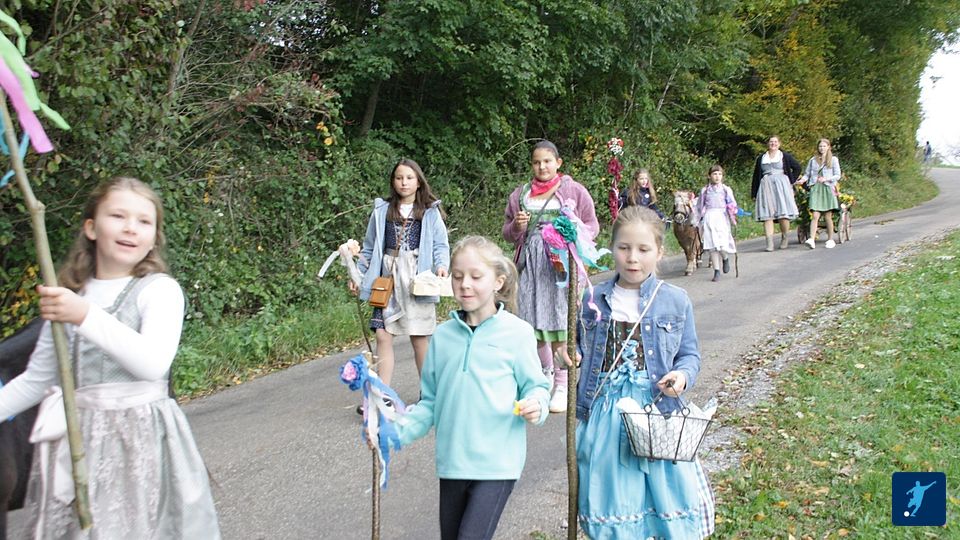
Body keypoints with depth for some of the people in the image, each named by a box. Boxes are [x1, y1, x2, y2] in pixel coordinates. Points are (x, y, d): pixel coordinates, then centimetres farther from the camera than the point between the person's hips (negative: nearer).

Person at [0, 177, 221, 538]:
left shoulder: (160, 289, -7)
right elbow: (37, 379, 19)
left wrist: (87, 316, -30)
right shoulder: (66, 297, 9)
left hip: (140, 438, -4)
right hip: (77, 440, 5)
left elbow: (153, 363, -24)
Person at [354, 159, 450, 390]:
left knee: (419, 337, 3)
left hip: (418, 278, -2)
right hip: (388, 278, 2)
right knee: (383, 336, -3)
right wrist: (358, 273, 7)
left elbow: (440, 245, 1)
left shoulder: (430, 212, 4)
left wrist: (441, 265, -17)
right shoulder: (382, 211, 10)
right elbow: (370, 248, 14)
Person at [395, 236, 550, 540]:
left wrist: (535, 406, -23)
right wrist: (396, 430, -3)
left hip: (497, 464, -5)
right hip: (452, 462, 5)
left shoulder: (517, 333, -8)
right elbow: (430, 402, 9)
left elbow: (536, 386, -2)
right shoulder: (443, 336, 4)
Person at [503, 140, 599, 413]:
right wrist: (517, 226, -5)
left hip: (562, 264, -3)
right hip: (530, 265, 3)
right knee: (533, 322, 3)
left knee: (559, 322, -7)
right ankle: (545, 375, 25)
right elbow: (507, 233, 18)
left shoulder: (574, 190, 5)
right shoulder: (520, 194, 14)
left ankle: (562, 385, 3)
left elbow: (592, 225, 8)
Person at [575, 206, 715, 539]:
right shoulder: (593, 300, 4)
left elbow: (689, 355, 7)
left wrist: (682, 376, -13)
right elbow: (581, 348, 15)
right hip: (605, 415, 1)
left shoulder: (676, 301, 0)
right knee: (610, 497, 10)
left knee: (668, 499, 2)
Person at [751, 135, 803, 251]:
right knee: (767, 215, -8)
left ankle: (784, 238, 10)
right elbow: (756, 175, 15)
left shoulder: (785, 156, 9)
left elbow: (797, 167, 14)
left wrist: (791, 181, 6)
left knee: (784, 214, -6)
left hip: (781, 187, -2)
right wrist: (754, 193, 10)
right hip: (766, 188, 2)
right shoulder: (761, 158, 15)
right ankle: (769, 243, -11)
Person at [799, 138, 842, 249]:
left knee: (828, 216, 1)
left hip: (828, 189, -1)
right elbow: (807, 174, 14)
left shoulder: (833, 160, 8)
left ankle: (830, 240, 12)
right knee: (815, 216, -11)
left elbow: (837, 176, 5)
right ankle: (811, 239, -20)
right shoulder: (813, 160, 13)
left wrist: (826, 179, -11)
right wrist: (803, 179, -7)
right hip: (815, 189, 1)